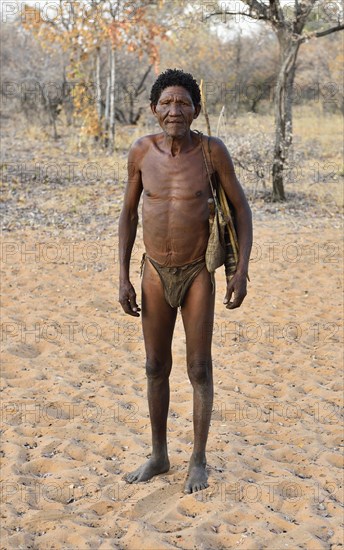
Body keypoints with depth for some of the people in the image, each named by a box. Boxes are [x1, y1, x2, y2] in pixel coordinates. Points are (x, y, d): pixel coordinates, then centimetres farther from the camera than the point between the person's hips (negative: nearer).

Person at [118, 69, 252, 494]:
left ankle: (199, 461, 19)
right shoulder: (142, 152, -5)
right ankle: (159, 456, 27)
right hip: (155, 272, 3)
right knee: (156, 367, 11)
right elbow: (128, 213, 4)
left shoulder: (212, 150, -12)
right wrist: (123, 278, 0)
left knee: (199, 369, 3)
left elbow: (241, 208, -4)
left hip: (198, 274, -2)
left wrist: (242, 271, -13)